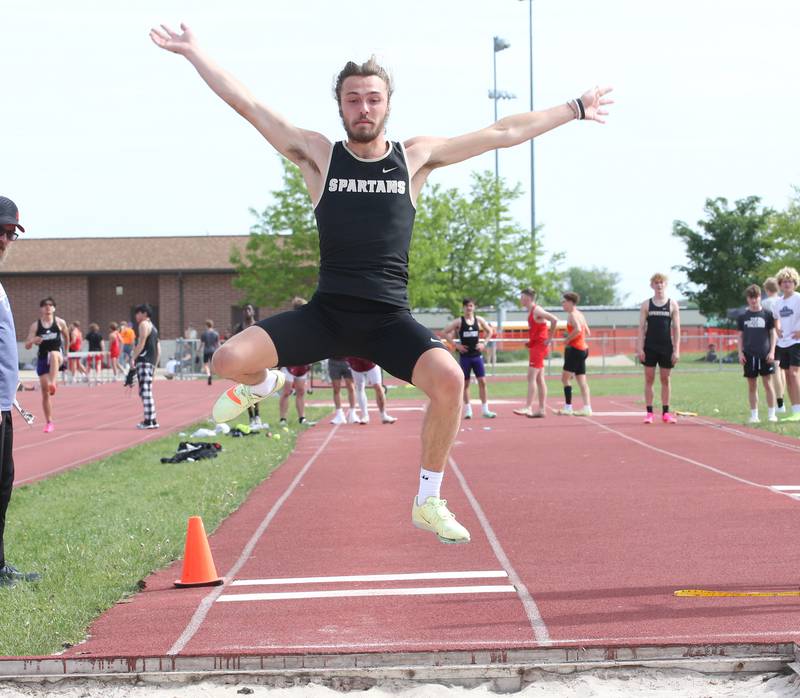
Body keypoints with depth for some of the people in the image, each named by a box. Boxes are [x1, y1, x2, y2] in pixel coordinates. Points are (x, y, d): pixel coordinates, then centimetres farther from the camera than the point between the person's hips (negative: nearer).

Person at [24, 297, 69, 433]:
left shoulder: (60, 323, 1)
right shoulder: (35, 326, 2)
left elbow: (66, 336, 20)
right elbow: (27, 346, 1)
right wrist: (33, 340, -19)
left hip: (57, 354, -2)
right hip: (42, 358, 2)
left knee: (53, 354, -41)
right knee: (45, 392, 3)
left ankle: (53, 383, -55)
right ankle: (49, 422, 14)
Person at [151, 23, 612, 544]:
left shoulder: (415, 158, 7)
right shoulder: (319, 155, 5)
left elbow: (503, 133, 10)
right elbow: (247, 104, 6)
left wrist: (575, 110, 14)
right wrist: (193, 51, 6)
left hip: (390, 319, 0)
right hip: (326, 313, 0)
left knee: (448, 378, -28)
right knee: (230, 360, -20)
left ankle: (429, 501, -5)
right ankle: (262, 384, 23)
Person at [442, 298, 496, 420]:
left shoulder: (479, 320, 4)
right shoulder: (459, 321, -4)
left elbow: (490, 331, 16)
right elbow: (445, 333, -4)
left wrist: (484, 343, 2)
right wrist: (456, 345, -9)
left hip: (477, 354, 2)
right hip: (465, 356, -2)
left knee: (482, 381, -3)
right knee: (465, 383, 2)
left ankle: (485, 409, 1)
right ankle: (467, 410, 9)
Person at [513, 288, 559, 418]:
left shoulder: (537, 311, -14)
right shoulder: (531, 312, 15)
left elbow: (554, 320, -25)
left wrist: (549, 339, -20)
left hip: (539, 346, -10)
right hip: (535, 346, 10)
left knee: (531, 377, -13)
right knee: (539, 379, 9)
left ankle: (528, 407, -17)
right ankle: (542, 409, 11)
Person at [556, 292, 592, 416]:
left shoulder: (572, 315, -13)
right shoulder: (580, 314, 16)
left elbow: (578, 329, -30)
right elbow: (587, 332, 22)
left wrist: (568, 339, -17)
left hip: (575, 349, -9)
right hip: (583, 349, 9)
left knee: (565, 378, -4)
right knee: (582, 380, 8)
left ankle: (568, 407, -6)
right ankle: (587, 407, 3)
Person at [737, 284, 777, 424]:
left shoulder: (767, 314, 2)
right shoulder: (743, 317, 7)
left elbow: (773, 333, 4)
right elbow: (740, 335, 11)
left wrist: (772, 351, -5)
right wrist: (740, 352, 1)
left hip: (765, 354, -2)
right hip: (749, 355, 2)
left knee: (768, 383, -1)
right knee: (752, 386, 5)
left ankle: (771, 414, 5)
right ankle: (754, 415, 10)